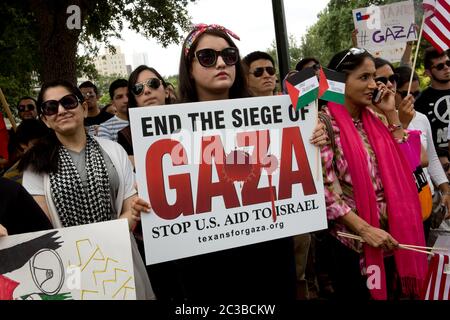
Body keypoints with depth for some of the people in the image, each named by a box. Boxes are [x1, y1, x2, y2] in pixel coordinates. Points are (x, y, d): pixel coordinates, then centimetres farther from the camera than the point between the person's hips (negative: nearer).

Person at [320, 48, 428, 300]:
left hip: (390, 234, 7)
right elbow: (325, 188, -18)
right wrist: (364, 229, -21)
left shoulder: (372, 118, 7)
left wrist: (391, 113, 3)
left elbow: (402, 161, 9)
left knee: (390, 293, 20)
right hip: (353, 238, -7)